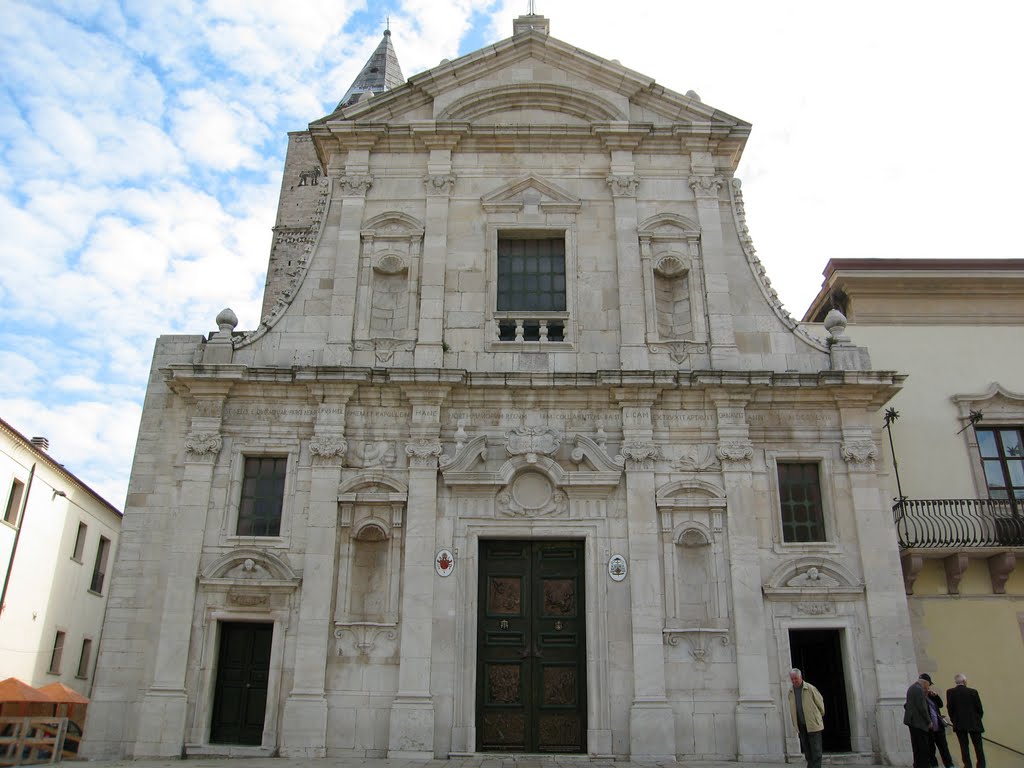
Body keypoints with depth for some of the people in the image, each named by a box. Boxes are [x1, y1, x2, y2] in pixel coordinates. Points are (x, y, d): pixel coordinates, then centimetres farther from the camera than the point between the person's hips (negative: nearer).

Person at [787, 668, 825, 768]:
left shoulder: (810, 688, -10)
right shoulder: (791, 692, 5)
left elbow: (820, 702, 3)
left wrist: (821, 715, 16)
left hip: (813, 723, -4)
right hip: (801, 725, 5)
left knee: (815, 749, -5)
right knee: (806, 749, 7)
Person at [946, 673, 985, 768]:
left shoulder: (950, 692, -6)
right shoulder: (973, 692, -8)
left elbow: (950, 708, -5)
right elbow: (979, 708, -2)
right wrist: (978, 719, 16)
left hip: (959, 724, 0)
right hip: (974, 723, 0)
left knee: (964, 746, 7)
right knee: (978, 745, 12)